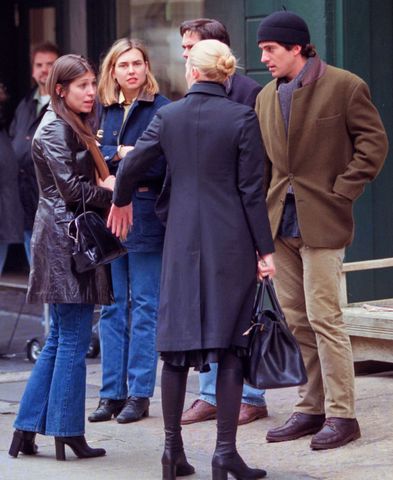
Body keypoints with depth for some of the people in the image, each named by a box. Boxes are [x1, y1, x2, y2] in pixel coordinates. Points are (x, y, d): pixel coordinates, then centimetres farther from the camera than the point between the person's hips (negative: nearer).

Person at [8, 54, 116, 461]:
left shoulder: (73, 128, 20)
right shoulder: (56, 130, -10)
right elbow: (71, 189, -17)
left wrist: (106, 187, 2)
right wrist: (111, 193, -6)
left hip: (68, 238, 10)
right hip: (65, 237, -10)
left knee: (59, 340, 11)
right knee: (73, 339, -5)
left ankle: (27, 429, 12)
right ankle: (67, 432, -1)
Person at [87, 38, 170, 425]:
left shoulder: (162, 110, -4)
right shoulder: (105, 111, 13)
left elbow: (163, 167, -10)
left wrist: (116, 155, -7)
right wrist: (124, 157, -11)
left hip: (145, 217, -5)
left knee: (145, 306, 0)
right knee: (112, 307, 7)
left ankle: (139, 394, 5)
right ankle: (112, 393, 12)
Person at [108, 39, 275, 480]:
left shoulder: (168, 116, 1)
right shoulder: (242, 118, -6)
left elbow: (131, 165, 4)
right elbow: (252, 190, -7)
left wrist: (121, 200, 26)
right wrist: (264, 249, -2)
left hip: (182, 241, 3)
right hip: (231, 243, -3)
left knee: (177, 342, 10)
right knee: (230, 345, 1)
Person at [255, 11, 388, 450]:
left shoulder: (344, 86, -6)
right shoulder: (267, 97, 13)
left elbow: (374, 143, -6)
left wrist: (340, 193, -10)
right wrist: (263, 210, 9)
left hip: (321, 223, -6)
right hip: (280, 224, 6)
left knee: (323, 319, -7)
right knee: (295, 321, 9)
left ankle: (341, 414, 0)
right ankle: (310, 409, 18)